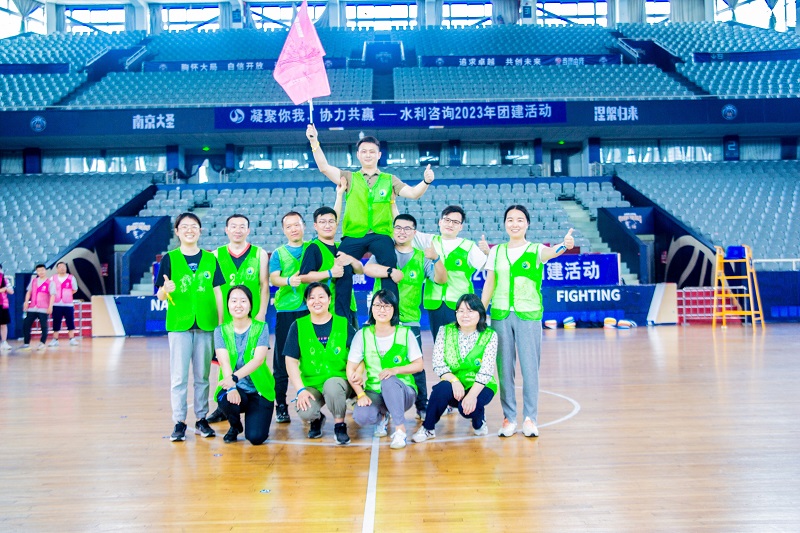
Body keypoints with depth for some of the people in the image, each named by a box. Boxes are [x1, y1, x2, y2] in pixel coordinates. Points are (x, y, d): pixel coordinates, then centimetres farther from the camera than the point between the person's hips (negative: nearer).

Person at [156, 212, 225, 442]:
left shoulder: (210, 259, 7)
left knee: (202, 375, 9)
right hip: (179, 323, -2)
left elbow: (217, 292, 9)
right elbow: (160, 295, -1)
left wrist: (221, 322, 4)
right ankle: (179, 422, 8)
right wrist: (166, 290, -24)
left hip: (206, 324, 2)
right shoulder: (169, 259, 2)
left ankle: (201, 419, 18)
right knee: (179, 376, 1)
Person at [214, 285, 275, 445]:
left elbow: (258, 359, -17)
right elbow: (224, 362, -12)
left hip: (259, 390, -1)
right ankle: (235, 426, 3)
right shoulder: (221, 331, 2)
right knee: (226, 400, -34)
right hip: (236, 389, 1)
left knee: (256, 437, -18)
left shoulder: (261, 328, -3)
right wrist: (231, 387, -30)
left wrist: (235, 377, -33)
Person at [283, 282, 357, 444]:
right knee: (305, 412, -29)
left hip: (339, 381, -1)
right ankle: (316, 419, 11)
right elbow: (291, 361, 0)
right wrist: (301, 389, -10)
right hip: (311, 385, 1)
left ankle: (340, 425, -8)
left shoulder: (343, 324, 3)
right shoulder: (298, 326, 4)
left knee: (331, 385, -36)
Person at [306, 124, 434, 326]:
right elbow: (324, 167, 8)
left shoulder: (389, 180, 18)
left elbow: (413, 193, 8)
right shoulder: (349, 178, 18)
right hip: (353, 234, 1)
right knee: (342, 272, -9)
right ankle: (342, 317, 2)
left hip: (380, 234, -1)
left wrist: (426, 182, -12)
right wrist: (314, 140, 1)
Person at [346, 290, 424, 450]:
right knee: (360, 416, -31)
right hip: (374, 393, 2)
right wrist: (361, 394, -15)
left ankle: (400, 430, -21)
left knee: (389, 381, -37)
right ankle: (382, 416, 8)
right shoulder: (363, 335, -1)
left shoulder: (405, 333, -3)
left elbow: (419, 365, -3)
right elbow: (351, 369, -2)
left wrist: (395, 370, -20)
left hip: (402, 392, -1)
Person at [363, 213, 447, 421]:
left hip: (409, 322, 0)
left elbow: (441, 279, -6)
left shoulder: (421, 257, 6)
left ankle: (422, 407, 13)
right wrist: (391, 271, -24)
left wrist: (436, 259, -23)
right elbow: (368, 268, -11)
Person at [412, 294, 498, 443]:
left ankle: (479, 421, 5)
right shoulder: (445, 331, -1)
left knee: (467, 407, -32)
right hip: (452, 385, 1)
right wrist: (454, 380, -26)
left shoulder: (490, 336, -6)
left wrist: (472, 395, -28)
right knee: (442, 388, -33)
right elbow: (438, 364, -8)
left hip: (480, 386, -1)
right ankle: (428, 429, -11)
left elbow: (485, 371, -15)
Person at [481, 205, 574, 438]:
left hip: (529, 315, -2)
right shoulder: (496, 251, 8)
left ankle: (530, 418, 10)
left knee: (530, 367, 0)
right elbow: (489, 284, 11)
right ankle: (509, 418, 14)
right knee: (504, 368, 5)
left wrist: (564, 245, -47)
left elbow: (550, 252, -24)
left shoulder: (536, 250, -1)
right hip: (500, 314, 2)